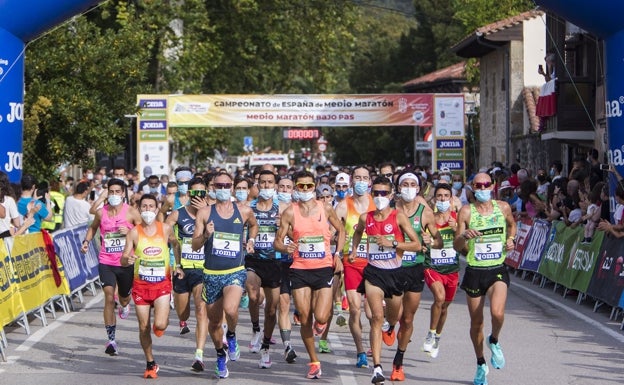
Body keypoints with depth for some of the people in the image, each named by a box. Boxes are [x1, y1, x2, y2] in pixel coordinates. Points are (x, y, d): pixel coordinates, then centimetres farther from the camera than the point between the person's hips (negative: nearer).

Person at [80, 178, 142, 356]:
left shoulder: (132, 213, -5)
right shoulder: (101, 212, 2)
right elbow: (93, 227, 22)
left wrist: (130, 232, -19)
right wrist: (87, 241, 6)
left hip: (126, 263, 0)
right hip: (106, 262, 0)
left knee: (124, 297, 17)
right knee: (109, 297, -14)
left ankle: (124, 305, 59)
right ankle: (111, 339, -11)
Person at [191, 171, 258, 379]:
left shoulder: (244, 211, 3)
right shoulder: (205, 212, 0)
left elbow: (253, 225, 27)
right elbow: (194, 245, -2)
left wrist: (250, 240, 9)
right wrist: (206, 235, -21)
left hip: (236, 272, -1)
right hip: (211, 274, 1)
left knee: (230, 309, -29)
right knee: (214, 321, 11)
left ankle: (231, 335, 4)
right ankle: (220, 354, 39)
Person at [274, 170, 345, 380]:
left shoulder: (325, 209, 1)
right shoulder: (290, 212, -1)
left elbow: (341, 230, 15)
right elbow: (277, 240, -1)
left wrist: (337, 254, 3)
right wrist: (285, 247, -23)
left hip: (324, 268, -1)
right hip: (300, 270, 1)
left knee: (321, 317, -14)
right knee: (305, 320, 2)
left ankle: (321, 322, 25)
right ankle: (314, 362, 18)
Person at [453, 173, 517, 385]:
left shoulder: (503, 208, 2)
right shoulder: (466, 211, -4)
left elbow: (512, 224, 25)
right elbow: (456, 246, -5)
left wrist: (511, 239, 4)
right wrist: (464, 235, -27)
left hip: (498, 271, 0)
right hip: (474, 272, 0)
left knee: (497, 313, -24)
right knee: (476, 322, 9)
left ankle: (494, 341, 9)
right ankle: (481, 365, 30)